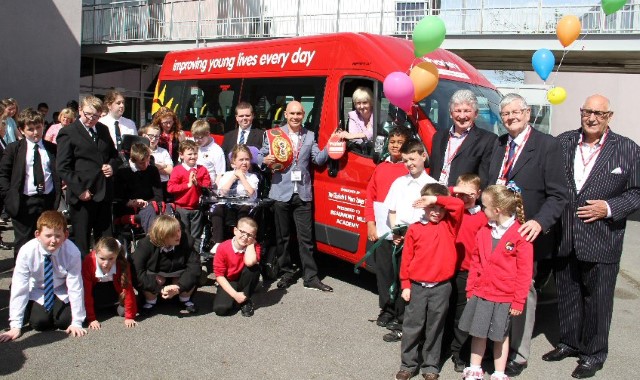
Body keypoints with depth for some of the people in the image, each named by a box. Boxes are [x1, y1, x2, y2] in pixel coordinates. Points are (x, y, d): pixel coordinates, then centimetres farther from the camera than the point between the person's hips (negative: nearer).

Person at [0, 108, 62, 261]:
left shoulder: (52, 149, 7)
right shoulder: (13, 149, 1)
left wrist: (58, 193, 1)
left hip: (48, 202, 2)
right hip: (23, 203, -2)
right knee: (23, 244, 7)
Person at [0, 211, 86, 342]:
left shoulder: (72, 252, -28)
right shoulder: (27, 252, -26)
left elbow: (75, 287, -24)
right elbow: (19, 288, -22)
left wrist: (77, 322, -23)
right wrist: (15, 326, -22)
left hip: (61, 292, 0)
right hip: (37, 292, 0)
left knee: (64, 321, -18)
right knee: (40, 322, -18)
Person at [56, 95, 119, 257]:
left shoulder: (103, 130, 13)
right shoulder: (68, 133, -5)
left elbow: (114, 154, 25)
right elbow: (63, 167, -9)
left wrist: (111, 166, 2)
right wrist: (79, 190, -16)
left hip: (104, 194, 6)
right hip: (83, 195, -5)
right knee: (81, 242, 5)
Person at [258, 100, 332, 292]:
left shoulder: (310, 136, 11)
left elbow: (318, 159, 4)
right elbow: (260, 156, 4)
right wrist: (265, 160, -18)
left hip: (303, 194, 1)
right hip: (281, 193, -1)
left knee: (306, 238, 4)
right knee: (282, 237, 9)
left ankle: (311, 277, 10)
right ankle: (287, 273, 22)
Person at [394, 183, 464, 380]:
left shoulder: (449, 225, 0)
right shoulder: (414, 229, -1)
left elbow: (459, 205, -17)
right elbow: (406, 259, 2)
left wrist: (436, 199, -19)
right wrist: (405, 285, 2)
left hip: (441, 288, 0)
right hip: (417, 287, 0)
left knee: (435, 328, 11)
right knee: (412, 326, 8)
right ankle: (408, 364, 22)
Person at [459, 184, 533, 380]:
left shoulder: (520, 235, -13)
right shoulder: (484, 232, 3)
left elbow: (524, 271, -11)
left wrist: (518, 301, -9)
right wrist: (471, 290, 10)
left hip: (504, 298, -4)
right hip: (480, 294, 5)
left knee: (501, 335, 11)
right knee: (478, 332, 13)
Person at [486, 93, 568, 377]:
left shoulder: (547, 145, -7)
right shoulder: (498, 145, 12)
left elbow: (558, 194, -11)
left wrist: (539, 222, -25)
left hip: (526, 233, -5)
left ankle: (518, 355, 19)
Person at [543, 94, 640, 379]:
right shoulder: (562, 143, 4)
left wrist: (608, 208, -14)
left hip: (601, 241, -3)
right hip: (564, 238, 3)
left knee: (597, 299, 8)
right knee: (566, 295, 16)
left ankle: (594, 354, 25)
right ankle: (569, 342, 35)